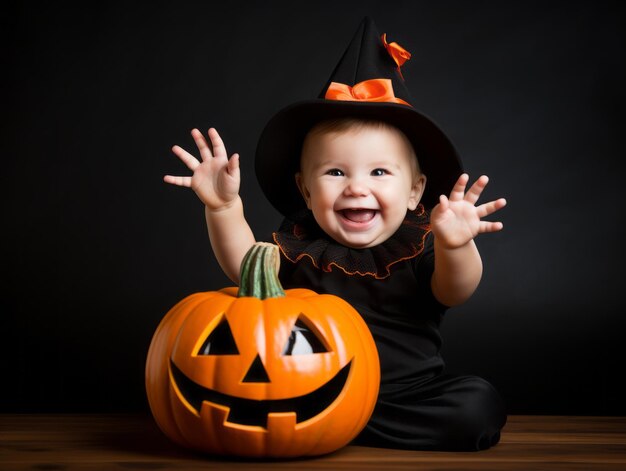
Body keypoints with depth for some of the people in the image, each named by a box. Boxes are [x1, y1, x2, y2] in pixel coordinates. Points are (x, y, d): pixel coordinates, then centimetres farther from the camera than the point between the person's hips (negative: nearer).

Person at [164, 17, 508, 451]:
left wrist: (454, 247, -45)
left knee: (479, 404, -26)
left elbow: (454, 292, -21)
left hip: (410, 395, 0)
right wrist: (224, 207, -24)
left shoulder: (419, 244, -5)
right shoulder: (300, 243, 2)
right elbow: (247, 269, -9)